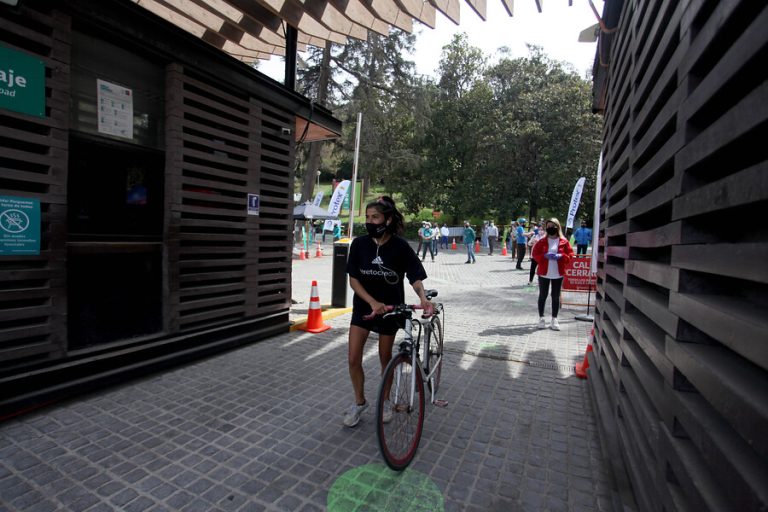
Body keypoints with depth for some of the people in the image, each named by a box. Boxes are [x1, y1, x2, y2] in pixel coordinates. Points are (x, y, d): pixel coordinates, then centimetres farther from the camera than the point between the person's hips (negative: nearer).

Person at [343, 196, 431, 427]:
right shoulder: (359, 244, -11)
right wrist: (373, 302, -23)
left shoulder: (400, 246, -16)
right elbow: (353, 279, -11)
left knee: (385, 358, 13)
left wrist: (423, 297, -33)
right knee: (353, 359, -1)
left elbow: (415, 276, -12)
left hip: (390, 307, -1)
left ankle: (384, 400, 37)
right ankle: (359, 402, 24)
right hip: (363, 306, 2)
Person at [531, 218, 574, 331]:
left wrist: (561, 256, -17)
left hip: (558, 274, 1)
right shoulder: (542, 241, 0)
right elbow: (535, 254, -1)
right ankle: (541, 318, 17)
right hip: (544, 273, 0)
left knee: (556, 297, 8)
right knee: (543, 296, 7)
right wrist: (544, 256, -18)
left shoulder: (564, 241, 1)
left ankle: (554, 319, 18)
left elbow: (570, 255, 2)